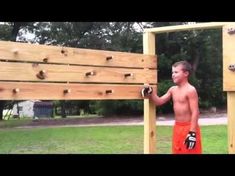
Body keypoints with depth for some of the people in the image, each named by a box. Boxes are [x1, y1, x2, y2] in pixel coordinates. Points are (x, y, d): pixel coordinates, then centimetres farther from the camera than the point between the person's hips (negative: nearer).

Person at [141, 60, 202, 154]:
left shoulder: (191, 90, -14)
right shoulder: (173, 89, 10)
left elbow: (195, 112, -18)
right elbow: (159, 101, 12)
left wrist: (192, 133, -22)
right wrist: (150, 92, -6)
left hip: (189, 128, -8)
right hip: (177, 128, 8)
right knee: (178, 152, 15)